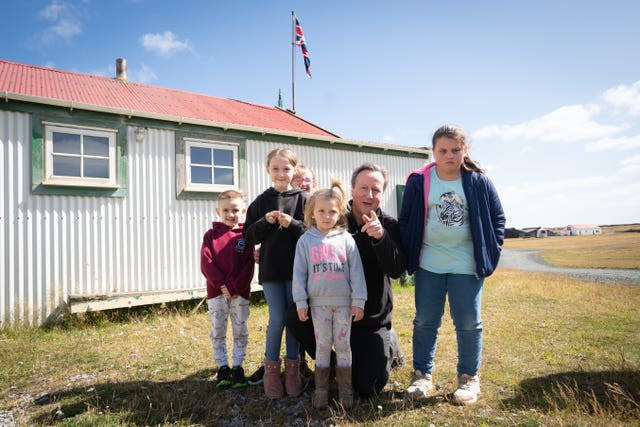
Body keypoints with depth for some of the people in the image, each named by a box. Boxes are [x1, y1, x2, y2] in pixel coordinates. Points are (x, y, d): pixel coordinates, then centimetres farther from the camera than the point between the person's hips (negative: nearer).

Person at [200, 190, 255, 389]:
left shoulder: (246, 235, 0)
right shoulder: (211, 235, 3)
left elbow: (248, 266, -6)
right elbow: (206, 263, -6)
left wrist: (234, 287, -13)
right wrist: (221, 285, -15)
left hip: (240, 293, -1)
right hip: (216, 292, 1)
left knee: (240, 332, 7)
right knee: (218, 333, 9)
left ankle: (237, 367, 21)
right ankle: (222, 368, 23)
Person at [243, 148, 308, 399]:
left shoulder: (302, 198, 1)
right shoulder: (261, 201, 4)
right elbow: (249, 237, 2)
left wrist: (292, 224, -18)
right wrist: (265, 222, -13)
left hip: (296, 268, 0)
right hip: (270, 269, 0)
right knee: (277, 319, 2)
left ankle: (292, 367, 24)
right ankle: (271, 369, 21)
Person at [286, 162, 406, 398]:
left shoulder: (390, 226, -7)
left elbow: (396, 270, -21)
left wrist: (381, 237, -35)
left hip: (372, 317, -1)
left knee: (368, 388, -6)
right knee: (294, 317, -25)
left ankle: (387, 344, 26)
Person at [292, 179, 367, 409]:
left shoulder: (346, 239, -1)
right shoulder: (306, 240, 0)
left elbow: (356, 270, -2)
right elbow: (299, 273, 1)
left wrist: (358, 301, -4)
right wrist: (301, 302, -2)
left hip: (344, 302, 0)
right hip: (318, 303, 0)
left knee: (343, 344, 10)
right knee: (322, 345, 10)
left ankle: (346, 389, 25)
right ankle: (321, 389, 24)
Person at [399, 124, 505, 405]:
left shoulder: (479, 182, -2)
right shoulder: (419, 182, -4)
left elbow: (498, 218, 8)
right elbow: (405, 220, 3)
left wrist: (490, 252, 0)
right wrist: (409, 256, 0)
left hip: (467, 264, 0)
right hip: (428, 264, 0)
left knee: (468, 323, 9)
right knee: (425, 321, 9)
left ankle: (469, 378, 27)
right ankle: (422, 375, 24)